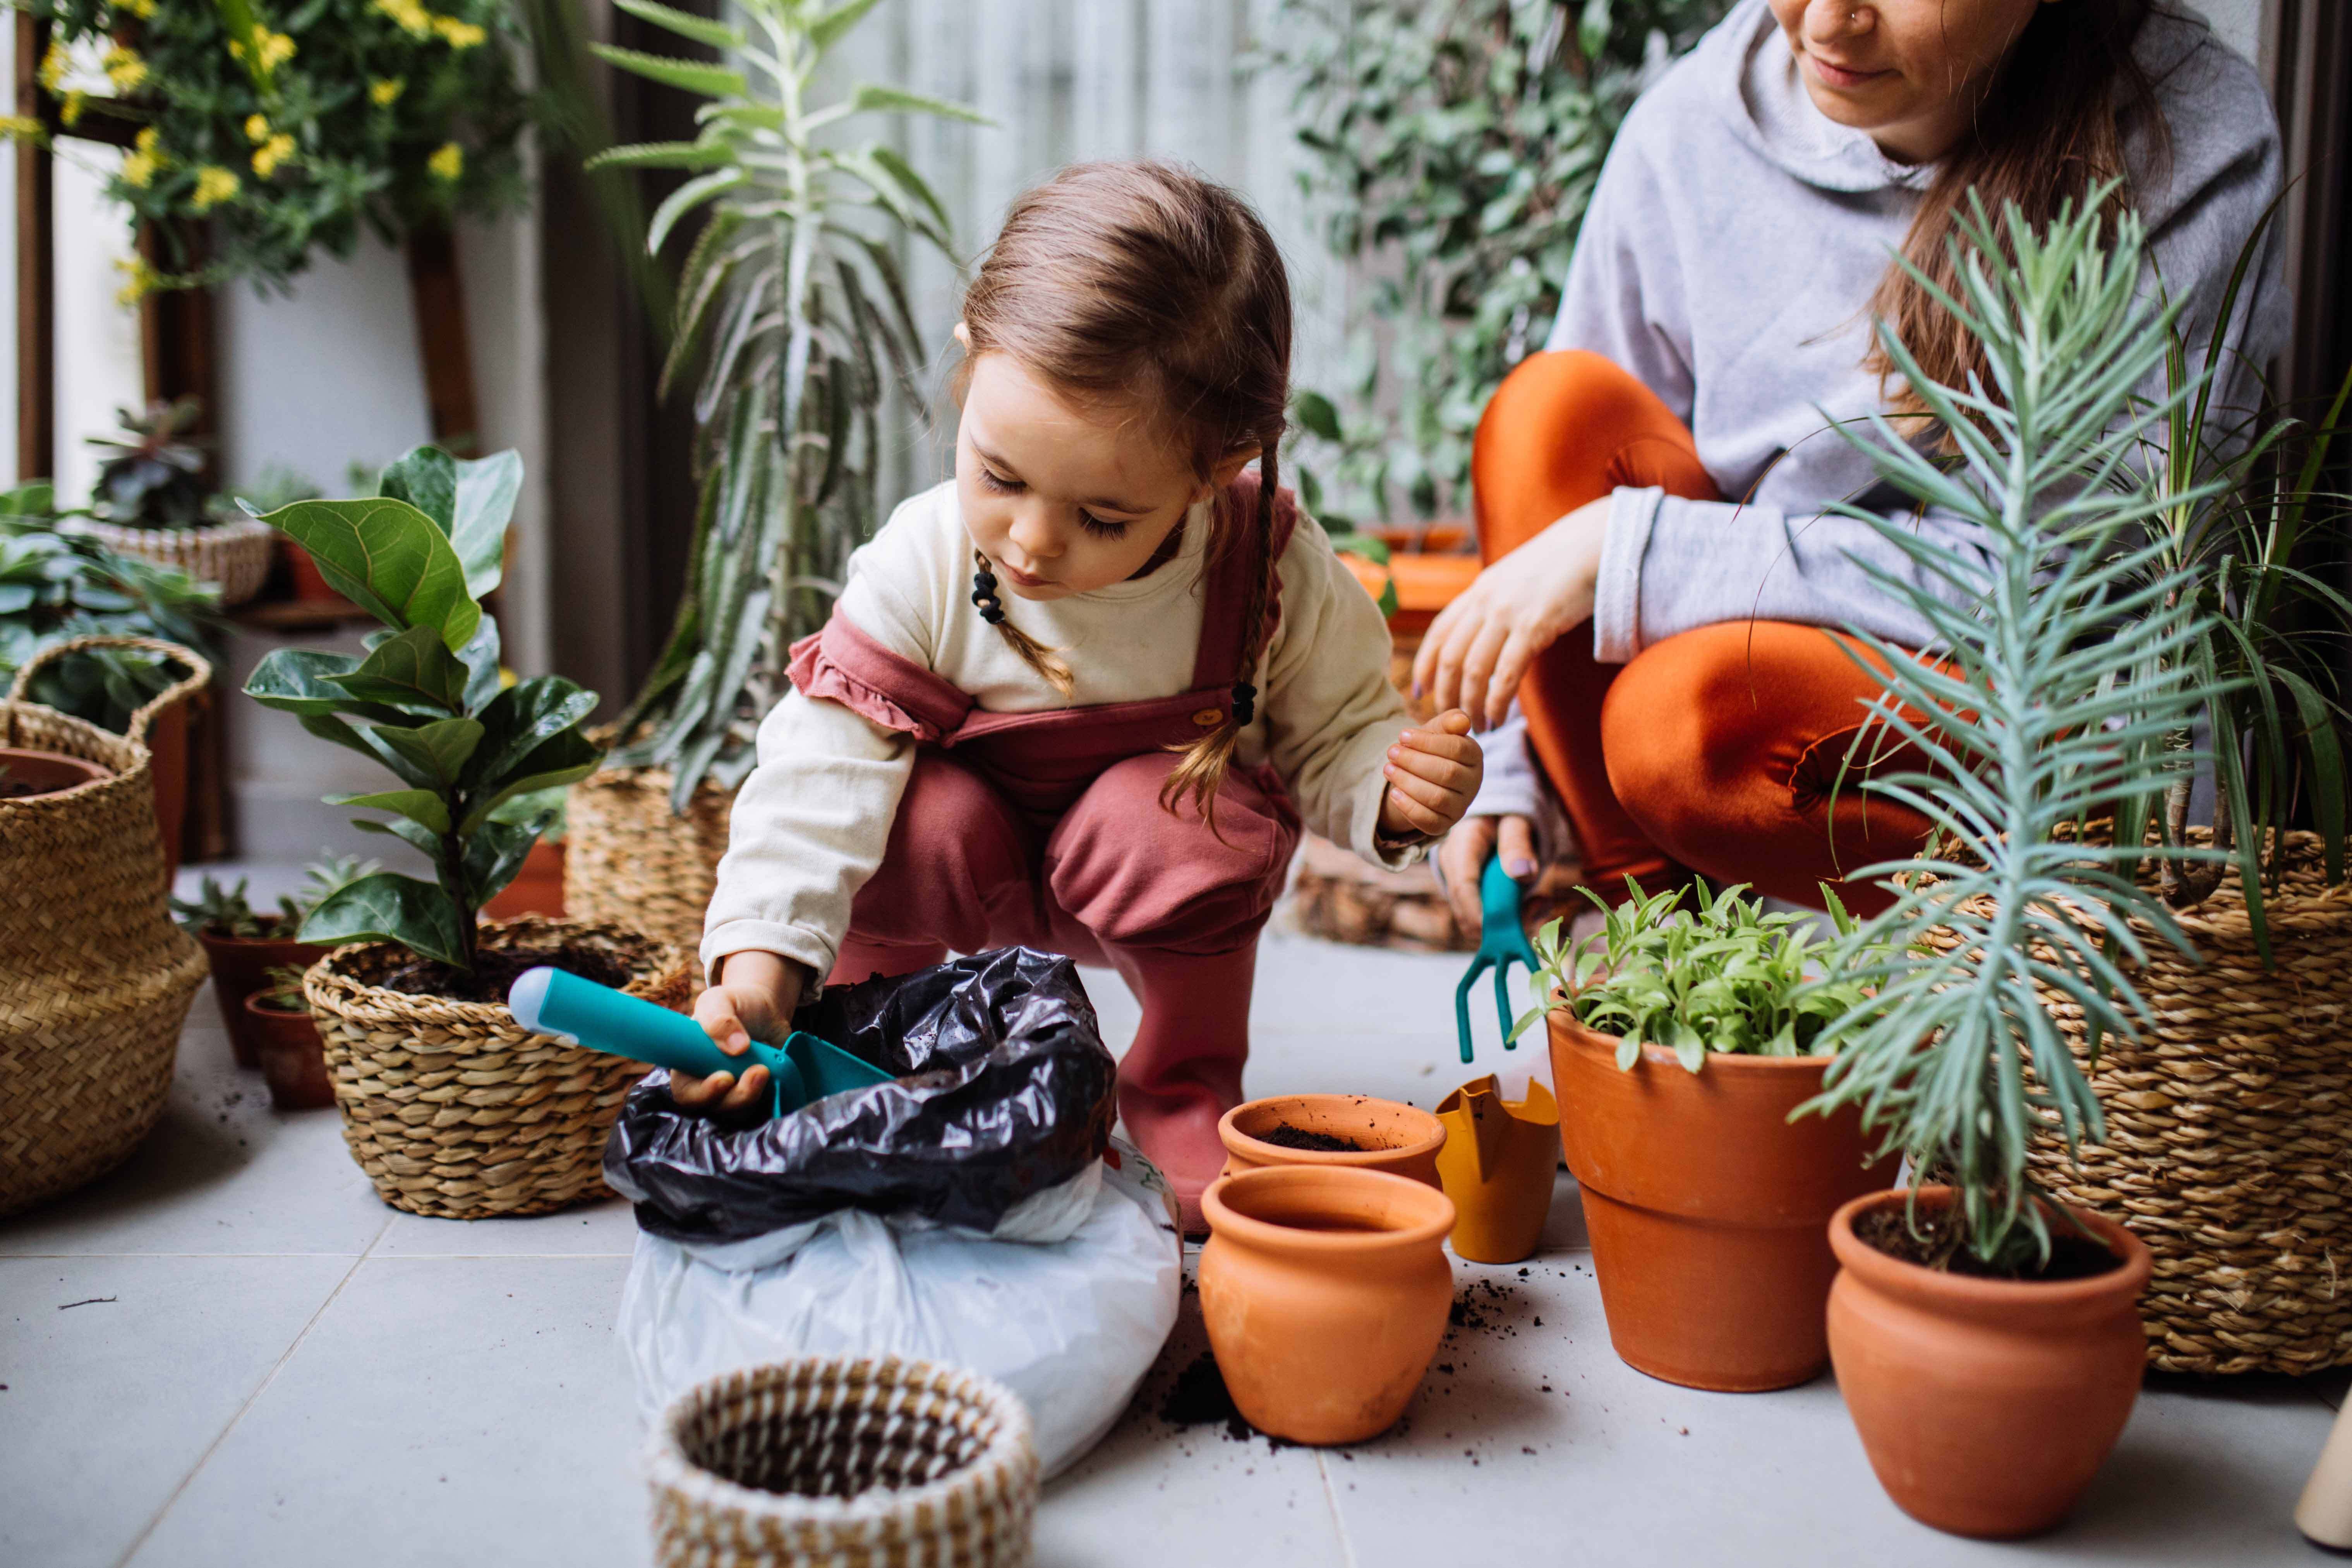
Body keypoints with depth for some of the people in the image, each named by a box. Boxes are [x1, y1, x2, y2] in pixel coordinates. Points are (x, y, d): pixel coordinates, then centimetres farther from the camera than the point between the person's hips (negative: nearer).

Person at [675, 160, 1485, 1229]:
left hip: (1150, 883, 0)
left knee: (1182, 817, -32)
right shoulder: (919, 567, -25)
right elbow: (822, 772, -27)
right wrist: (760, 957, -38)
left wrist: (1392, 792, -33)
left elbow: (1334, 738, -9)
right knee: (926, 814, -31)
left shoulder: (1272, 573, -24)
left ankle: (1185, 1091, -4)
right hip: (972, 867, 1)